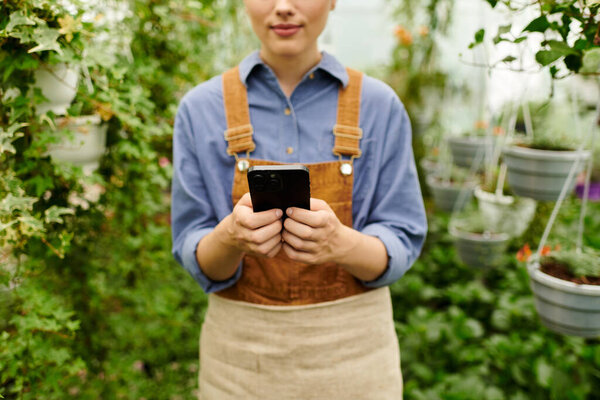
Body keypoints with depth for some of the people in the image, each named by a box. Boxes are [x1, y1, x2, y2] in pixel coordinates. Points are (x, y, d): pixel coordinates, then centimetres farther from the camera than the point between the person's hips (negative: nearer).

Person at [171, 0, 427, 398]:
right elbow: (195, 257, -4)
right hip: (241, 349, 1)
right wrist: (231, 236, -26)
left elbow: (401, 246, -6)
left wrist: (342, 243, -27)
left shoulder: (380, 105, -7)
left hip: (353, 349, 0)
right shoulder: (200, 108, -5)